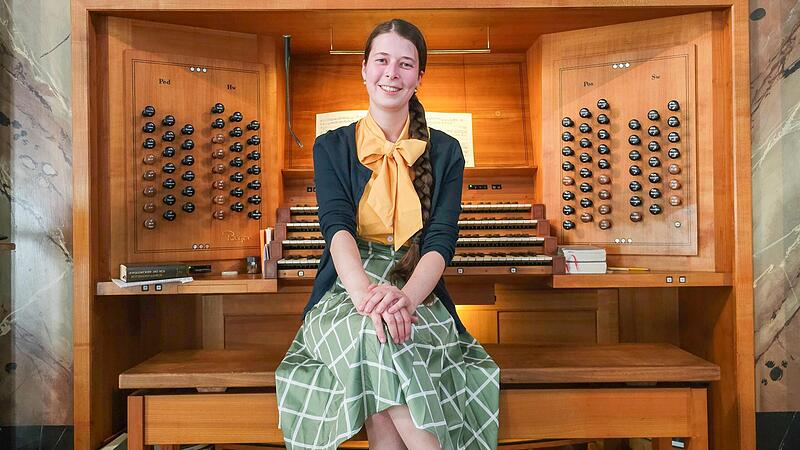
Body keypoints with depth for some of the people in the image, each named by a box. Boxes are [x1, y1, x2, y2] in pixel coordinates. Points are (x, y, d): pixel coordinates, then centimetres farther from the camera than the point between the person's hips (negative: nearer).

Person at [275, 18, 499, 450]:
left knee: (378, 342, -35)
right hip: (344, 293, 0)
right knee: (368, 333, -35)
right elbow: (337, 227, -8)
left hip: (418, 296, 0)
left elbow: (441, 240, -3)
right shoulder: (332, 147, 10)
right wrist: (365, 292, -30)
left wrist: (406, 297, -26)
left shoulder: (445, 151, 10)